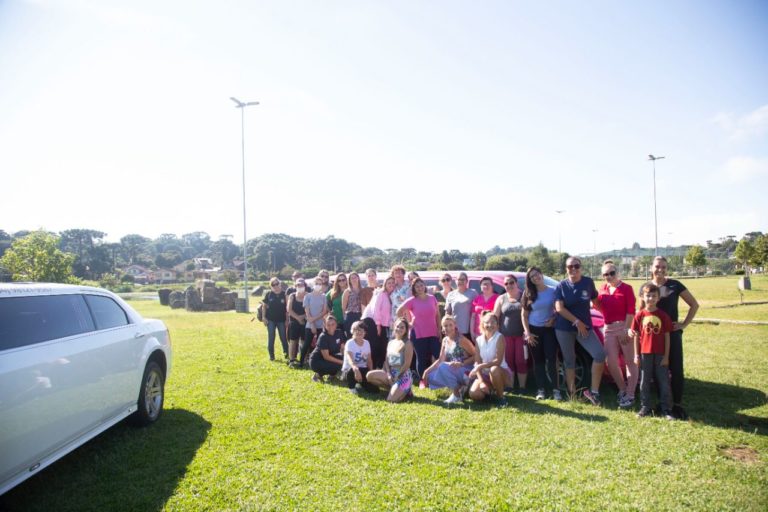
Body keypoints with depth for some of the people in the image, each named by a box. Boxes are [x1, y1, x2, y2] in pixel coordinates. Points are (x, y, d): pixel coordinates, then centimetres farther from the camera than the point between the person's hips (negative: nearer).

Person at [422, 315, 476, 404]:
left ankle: (456, 395, -13)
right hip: (453, 371, 8)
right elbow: (441, 360, 6)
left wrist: (461, 364, -23)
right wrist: (428, 370, -5)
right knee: (431, 377, -5)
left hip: (466, 371, -8)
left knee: (443, 367, -30)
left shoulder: (461, 340, -14)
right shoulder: (445, 340, 7)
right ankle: (460, 387, 5)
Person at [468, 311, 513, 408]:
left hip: (502, 373, -4)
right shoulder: (479, 340, -1)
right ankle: (490, 391, 16)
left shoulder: (499, 337, -13)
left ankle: (501, 398, -14)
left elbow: (498, 361, -23)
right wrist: (481, 382, -18)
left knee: (494, 369, -39)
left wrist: (480, 366, -29)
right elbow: (477, 362, -5)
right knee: (474, 394, -21)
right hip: (485, 375, 4)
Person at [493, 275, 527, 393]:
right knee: (508, 361, 4)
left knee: (521, 361, -1)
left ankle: (522, 387, 9)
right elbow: (495, 316, 6)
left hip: (521, 334, -2)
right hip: (506, 335, 2)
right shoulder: (501, 298, 8)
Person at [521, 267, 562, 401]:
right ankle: (540, 389, 8)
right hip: (534, 329, 2)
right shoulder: (528, 294, 4)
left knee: (551, 359, -7)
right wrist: (527, 332, -5)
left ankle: (555, 389, -1)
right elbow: (524, 315, 3)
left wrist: (554, 319, -14)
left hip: (549, 329, -2)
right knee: (538, 360, 4)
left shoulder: (553, 291, -1)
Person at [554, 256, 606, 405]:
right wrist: (577, 322, -17)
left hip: (585, 326, 1)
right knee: (569, 360, 6)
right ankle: (572, 393, 17)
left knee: (600, 354, -14)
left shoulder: (588, 282, 0)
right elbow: (559, 308, -13)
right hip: (564, 328, -1)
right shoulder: (562, 286, -4)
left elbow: (595, 300, 12)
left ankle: (593, 391, -3)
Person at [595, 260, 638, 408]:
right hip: (609, 328, 5)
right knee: (610, 361, 2)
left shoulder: (626, 288, -5)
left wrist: (626, 329, -15)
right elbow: (600, 307, 18)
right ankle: (622, 389, 23)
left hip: (625, 326, -5)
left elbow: (631, 311, -9)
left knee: (630, 361, 3)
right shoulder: (603, 289, 12)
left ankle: (630, 395, 9)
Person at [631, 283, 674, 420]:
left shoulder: (663, 315, -2)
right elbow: (636, 336, 2)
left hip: (660, 354, 0)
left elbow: (667, 336, 0)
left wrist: (666, 356, -3)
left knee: (664, 382, 6)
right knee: (644, 382, 8)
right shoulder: (640, 315, -1)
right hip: (645, 353, 0)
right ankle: (645, 408, 19)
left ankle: (666, 409, 16)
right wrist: (636, 355, 0)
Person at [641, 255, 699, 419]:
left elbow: (694, 305, 3)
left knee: (676, 369, -1)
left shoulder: (675, 285, -2)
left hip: (672, 333, -2)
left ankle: (677, 405, 10)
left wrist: (684, 324, -4)